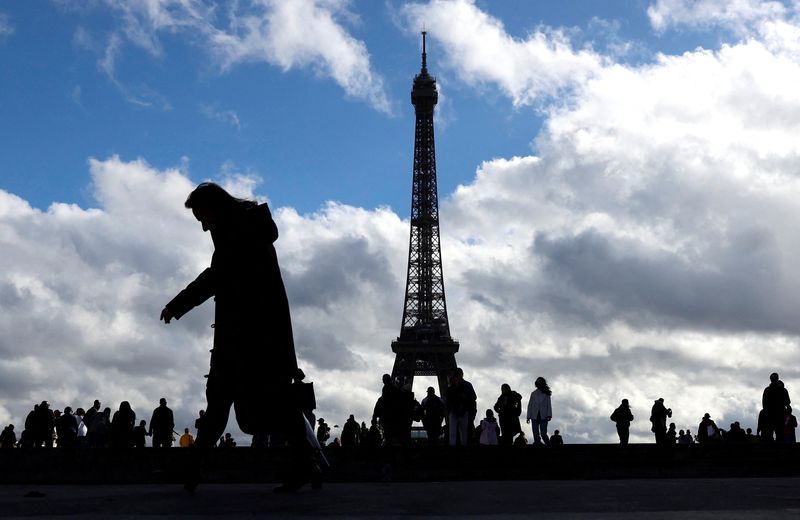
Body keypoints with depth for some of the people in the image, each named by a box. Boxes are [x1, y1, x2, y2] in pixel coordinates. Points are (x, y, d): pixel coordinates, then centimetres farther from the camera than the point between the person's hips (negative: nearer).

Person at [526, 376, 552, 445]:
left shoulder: (546, 393, 11)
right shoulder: (533, 393, 16)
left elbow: (549, 405, 6)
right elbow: (530, 405, 13)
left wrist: (549, 415, -8)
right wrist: (528, 416, 3)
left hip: (543, 416, -2)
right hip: (534, 416, 2)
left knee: (543, 433, -12)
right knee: (536, 434, -4)